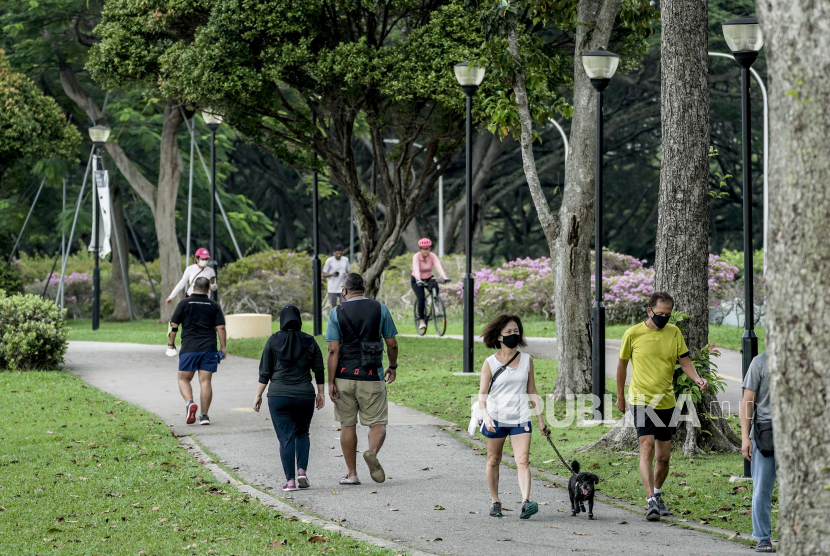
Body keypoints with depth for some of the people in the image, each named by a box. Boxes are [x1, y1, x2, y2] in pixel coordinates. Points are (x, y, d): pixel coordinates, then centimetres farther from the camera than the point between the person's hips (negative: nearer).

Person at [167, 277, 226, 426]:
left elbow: (174, 325, 0)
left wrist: (171, 343, 10)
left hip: (189, 348, -1)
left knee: (184, 379, 8)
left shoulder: (184, 303, 2)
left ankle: (190, 402, -19)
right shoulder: (214, 306, 6)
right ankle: (204, 415, -1)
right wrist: (223, 347, 8)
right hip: (209, 348, 2)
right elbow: (220, 328, 2)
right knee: (205, 381, 2)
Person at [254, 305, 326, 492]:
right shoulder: (309, 341, 2)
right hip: (304, 396, 2)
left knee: (286, 437, 1)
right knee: (302, 433, 19)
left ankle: (290, 480, -3)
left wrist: (258, 395, 4)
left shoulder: (273, 341, -1)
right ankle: (302, 470, 2)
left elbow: (265, 373, -1)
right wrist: (321, 393, 12)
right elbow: (319, 371, 4)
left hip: (279, 397, -1)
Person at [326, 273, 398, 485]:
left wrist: (331, 382, -5)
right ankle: (372, 452, -27)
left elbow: (333, 350, -7)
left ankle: (351, 474, 13)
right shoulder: (380, 309, 1)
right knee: (378, 423, 5)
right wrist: (393, 366, 21)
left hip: (344, 376, 1)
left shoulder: (337, 313, -1)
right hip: (372, 377, 0)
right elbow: (392, 344, 4)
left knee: (347, 424, 11)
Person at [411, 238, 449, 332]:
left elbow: (438, 267, -26)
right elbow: (416, 269, -36)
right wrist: (418, 280, -53)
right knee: (421, 298, -23)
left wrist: (444, 277, -42)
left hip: (428, 279, 3)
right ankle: (421, 320, -12)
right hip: (417, 281, -3)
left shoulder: (432, 256, -13)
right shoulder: (416, 257, -21)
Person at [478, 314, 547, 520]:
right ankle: (495, 502, 22)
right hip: (496, 418, -1)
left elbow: (532, 391, 13)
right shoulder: (490, 363, -2)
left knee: (522, 461, -12)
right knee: (493, 461, 9)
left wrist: (540, 419, 12)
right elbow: (482, 393, -4)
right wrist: (485, 414, -21)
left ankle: (526, 503, -23)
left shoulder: (527, 360, 6)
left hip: (520, 418, 1)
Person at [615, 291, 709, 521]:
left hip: (666, 401, 4)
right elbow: (622, 364, 7)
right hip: (641, 399, -4)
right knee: (647, 448, -17)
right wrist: (620, 396, 12)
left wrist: (697, 379, -14)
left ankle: (657, 495, 31)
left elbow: (684, 361, 6)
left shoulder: (674, 332, 5)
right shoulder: (633, 333, -4)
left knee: (664, 456, 8)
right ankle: (651, 501, -20)